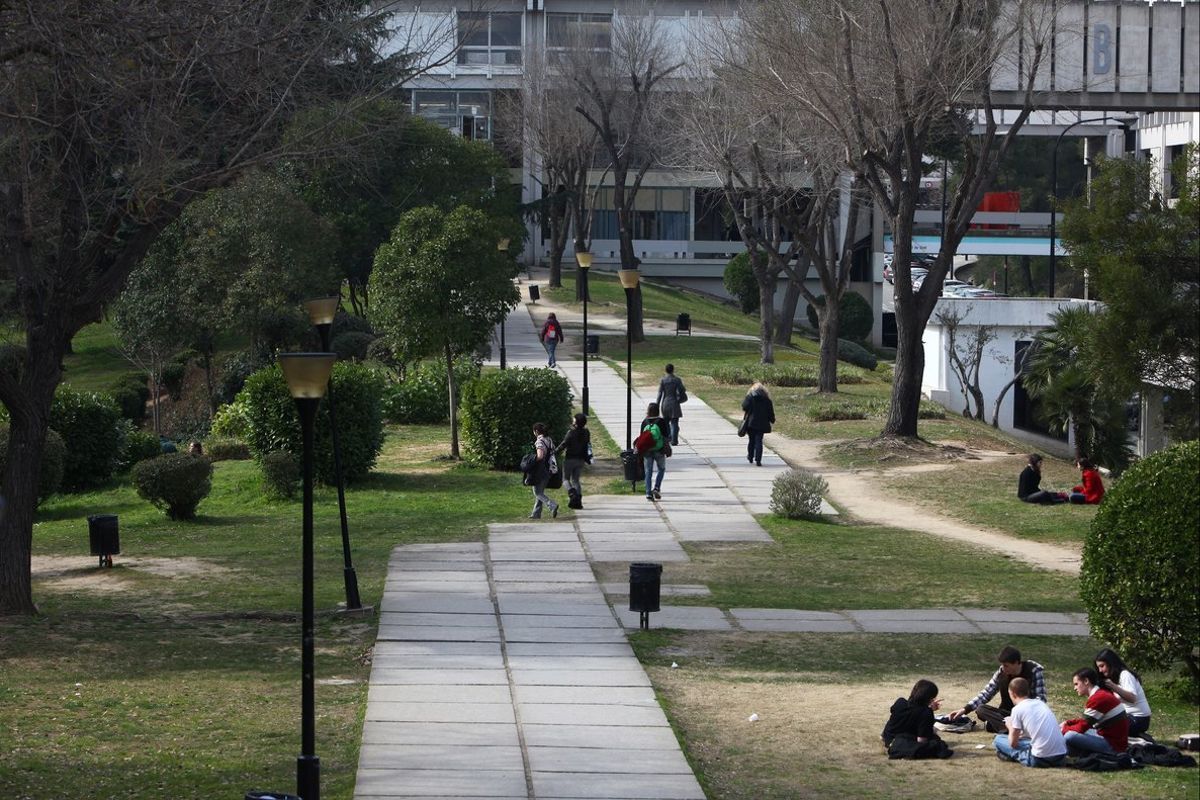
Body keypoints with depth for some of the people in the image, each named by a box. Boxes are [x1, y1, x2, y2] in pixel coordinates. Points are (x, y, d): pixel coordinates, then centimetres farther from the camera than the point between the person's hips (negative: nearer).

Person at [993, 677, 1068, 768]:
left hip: (1041, 759, -6)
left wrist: (1010, 727, 20)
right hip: (1061, 756, 6)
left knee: (998, 739, 9)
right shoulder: (1041, 703, 17)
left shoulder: (1018, 709, -2)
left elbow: (1013, 743, 2)